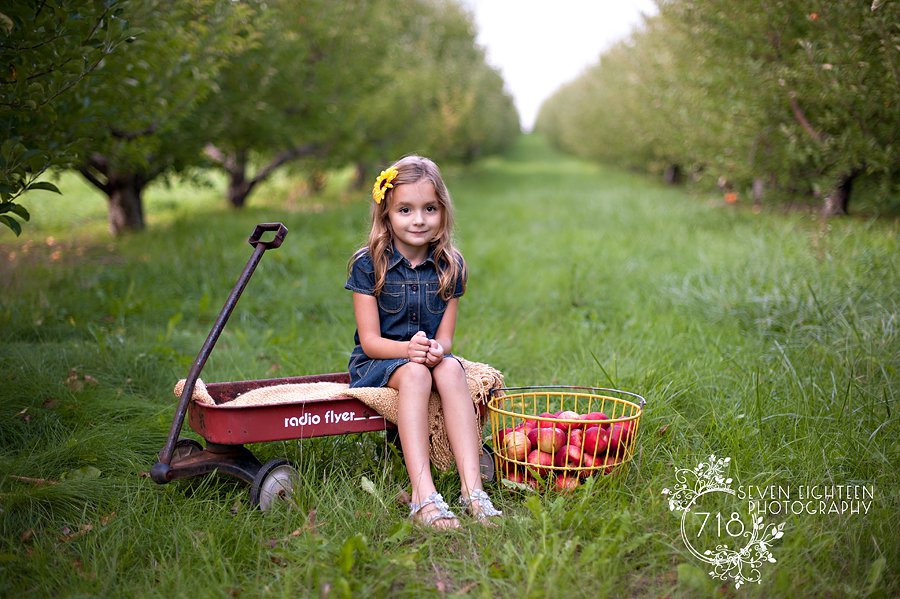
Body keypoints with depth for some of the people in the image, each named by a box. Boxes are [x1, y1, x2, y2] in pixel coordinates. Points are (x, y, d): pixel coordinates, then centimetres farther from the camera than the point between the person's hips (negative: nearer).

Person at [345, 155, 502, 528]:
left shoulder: (450, 266, 1)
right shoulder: (368, 264, -7)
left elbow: (445, 337, -1)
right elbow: (370, 340, -10)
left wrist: (436, 350, -26)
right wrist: (407, 349, -31)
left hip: (432, 360, 3)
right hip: (376, 362, -2)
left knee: (450, 369, -32)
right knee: (415, 374, -35)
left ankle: (471, 487, -38)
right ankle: (423, 496, -44)